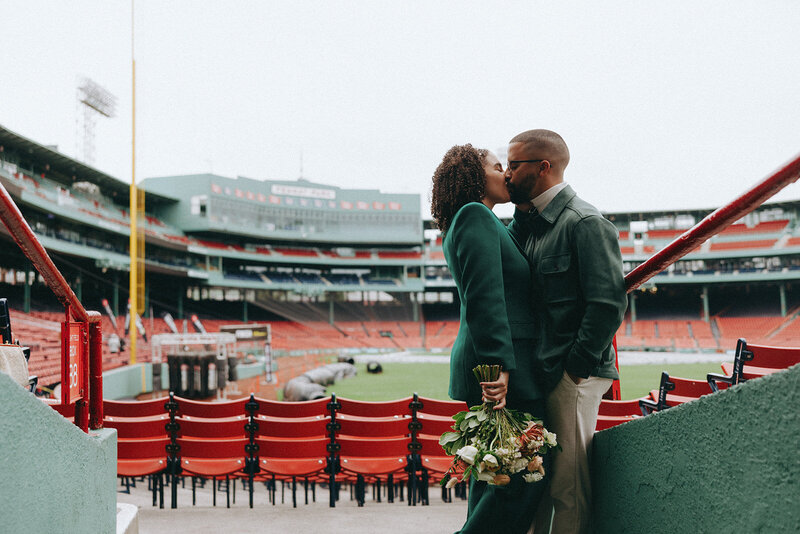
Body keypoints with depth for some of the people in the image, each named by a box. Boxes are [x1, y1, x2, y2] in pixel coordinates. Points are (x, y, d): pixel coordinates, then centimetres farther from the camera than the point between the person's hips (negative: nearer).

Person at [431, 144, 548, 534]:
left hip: (483, 365, 11)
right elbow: (485, 297, -19)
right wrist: (499, 365, -24)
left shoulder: (474, 222, 23)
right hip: (501, 366, -11)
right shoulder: (476, 215, -9)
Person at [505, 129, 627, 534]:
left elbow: (609, 303, -17)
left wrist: (576, 367, -16)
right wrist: (521, 214, 3)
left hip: (573, 377, -9)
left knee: (568, 486, -3)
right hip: (541, 374, 9)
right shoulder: (531, 223, 16)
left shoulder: (584, 222, -12)